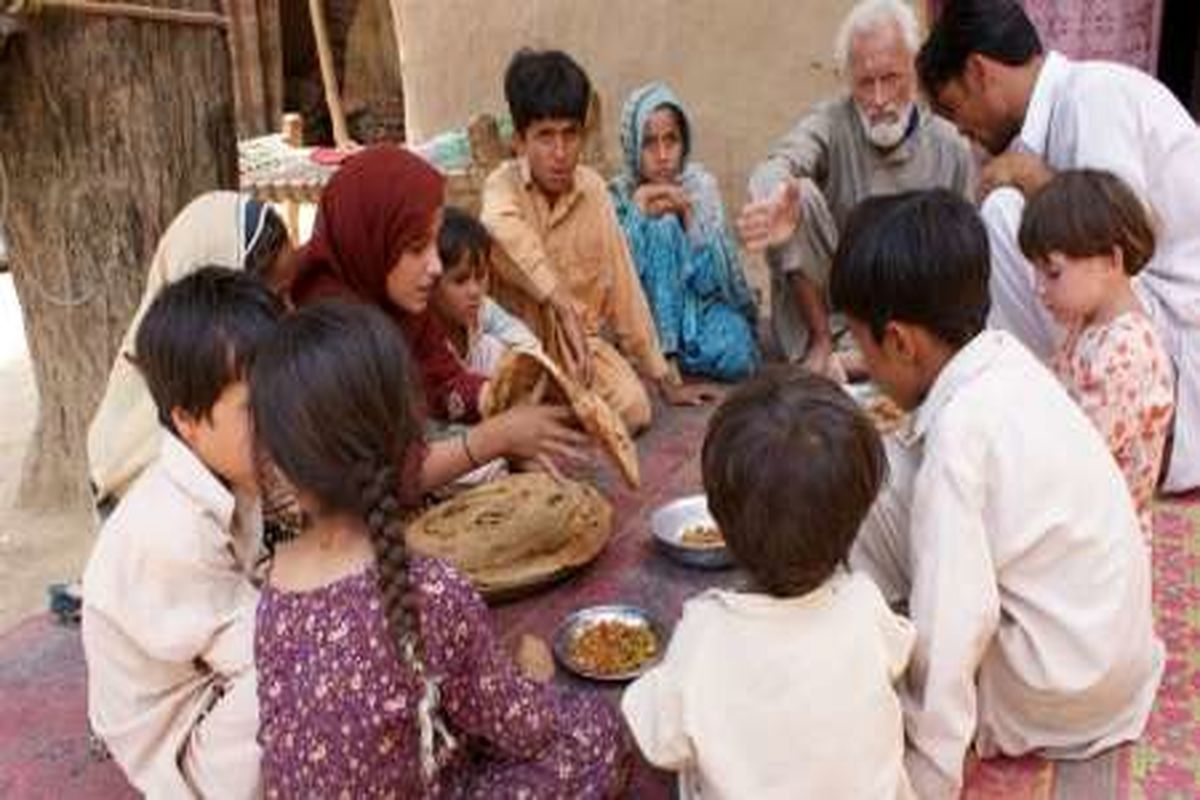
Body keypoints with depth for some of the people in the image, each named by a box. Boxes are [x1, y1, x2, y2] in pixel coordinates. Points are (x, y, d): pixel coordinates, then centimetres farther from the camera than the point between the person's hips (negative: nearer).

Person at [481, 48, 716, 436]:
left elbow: (622, 284, 1)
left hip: (579, 337, 3)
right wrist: (561, 304, -43)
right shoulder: (504, 183, -13)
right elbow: (503, 227, -39)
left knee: (633, 409, -22)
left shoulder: (592, 188, -2)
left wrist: (665, 379, 2)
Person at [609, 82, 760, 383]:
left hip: (700, 304, 1)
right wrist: (638, 214, -22)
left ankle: (675, 354, 0)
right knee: (661, 227, -25)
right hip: (645, 310, -1)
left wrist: (690, 216, -21)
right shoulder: (617, 196, -5)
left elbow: (711, 281, -9)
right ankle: (660, 354, -19)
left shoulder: (701, 185, -4)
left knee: (733, 355, -31)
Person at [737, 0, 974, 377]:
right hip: (820, 307, -1)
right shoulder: (830, 124, -10)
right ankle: (821, 344, -13)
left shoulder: (951, 150, -3)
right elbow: (779, 164, -33)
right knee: (801, 194, -24)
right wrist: (777, 198, -57)